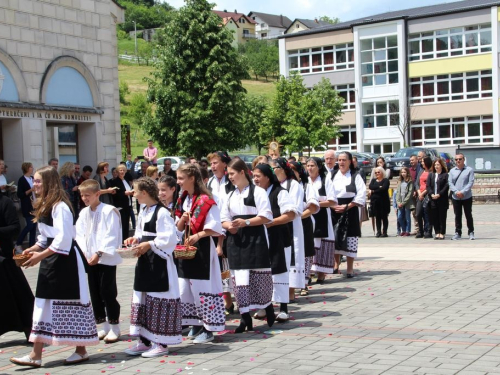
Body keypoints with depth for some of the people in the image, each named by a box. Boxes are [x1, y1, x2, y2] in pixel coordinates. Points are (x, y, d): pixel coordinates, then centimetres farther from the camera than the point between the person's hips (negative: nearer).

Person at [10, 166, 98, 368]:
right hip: (51, 260, 10)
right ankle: (36, 355, 11)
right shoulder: (45, 205, 13)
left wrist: (40, 255, -20)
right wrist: (33, 249, 3)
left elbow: (63, 240, -22)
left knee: (71, 302, 1)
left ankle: (81, 351, 14)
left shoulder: (60, 206, -17)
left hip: (64, 260, -10)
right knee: (44, 303, 8)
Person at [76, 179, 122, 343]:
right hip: (90, 259, 6)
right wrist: (83, 253, -8)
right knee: (95, 292, 11)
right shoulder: (84, 213, 8)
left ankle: (114, 327, 8)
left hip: (106, 258, -6)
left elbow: (111, 236, -15)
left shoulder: (109, 211, -11)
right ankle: (104, 326, 22)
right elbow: (80, 234, 6)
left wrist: (99, 253, -20)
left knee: (107, 292, -3)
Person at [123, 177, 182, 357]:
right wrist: (135, 239, 3)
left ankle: (161, 344, 4)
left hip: (158, 262, -10)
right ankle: (144, 340, 21)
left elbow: (169, 239, -20)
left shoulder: (161, 212, -16)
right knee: (142, 299, 12)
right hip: (145, 261, 10)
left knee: (158, 301, -4)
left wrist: (149, 245, -21)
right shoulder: (143, 212, 12)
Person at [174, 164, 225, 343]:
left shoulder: (205, 200, -13)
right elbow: (179, 228, 15)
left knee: (202, 287, -5)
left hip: (202, 248, -8)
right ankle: (196, 324, 21)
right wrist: (182, 219, -4)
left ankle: (208, 329, 3)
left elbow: (215, 228, -14)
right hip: (185, 248, 8)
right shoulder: (182, 200, 12)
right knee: (186, 288, 9)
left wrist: (198, 235, -21)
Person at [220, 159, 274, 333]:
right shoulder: (230, 196, 13)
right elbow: (224, 219, 15)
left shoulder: (258, 192, -5)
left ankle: (268, 308, 24)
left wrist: (246, 222, -20)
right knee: (240, 279, 1)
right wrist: (229, 226, -8)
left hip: (255, 240, -5)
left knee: (259, 277, 2)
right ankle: (245, 318, 4)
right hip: (236, 241, 5)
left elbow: (266, 217, -11)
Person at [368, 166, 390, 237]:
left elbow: (384, 188, -15)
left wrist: (373, 191, -9)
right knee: (377, 217, 5)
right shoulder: (373, 180, 16)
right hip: (375, 201, 4)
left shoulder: (385, 180, 1)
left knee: (384, 217, -1)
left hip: (383, 201, -4)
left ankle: (384, 232, 2)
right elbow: (370, 187, -2)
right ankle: (378, 232, 9)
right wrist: (379, 187, -13)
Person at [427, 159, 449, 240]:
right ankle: (437, 233, 10)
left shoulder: (445, 175, 0)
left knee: (442, 217, 0)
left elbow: (446, 186, -8)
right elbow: (428, 186, 7)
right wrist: (432, 194, -8)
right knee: (434, 217, 4)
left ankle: (442, 233, 4)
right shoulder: (431, 175, 13)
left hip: (442, 199, -4)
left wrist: (439, 194, -15)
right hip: (433, 200, 4)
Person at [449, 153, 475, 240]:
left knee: (468, 215, 3)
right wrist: (456, 192, -13)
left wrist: (463, 192, -17)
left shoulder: (469, 170, -2)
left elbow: (471, 183, -8)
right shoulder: (452, 171, 9)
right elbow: (450, 182, 3)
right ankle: (458, 233, 13)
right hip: (455, 197, 3)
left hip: (467, 197, -3)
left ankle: (471, 233, 12)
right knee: (457, 216, 7)